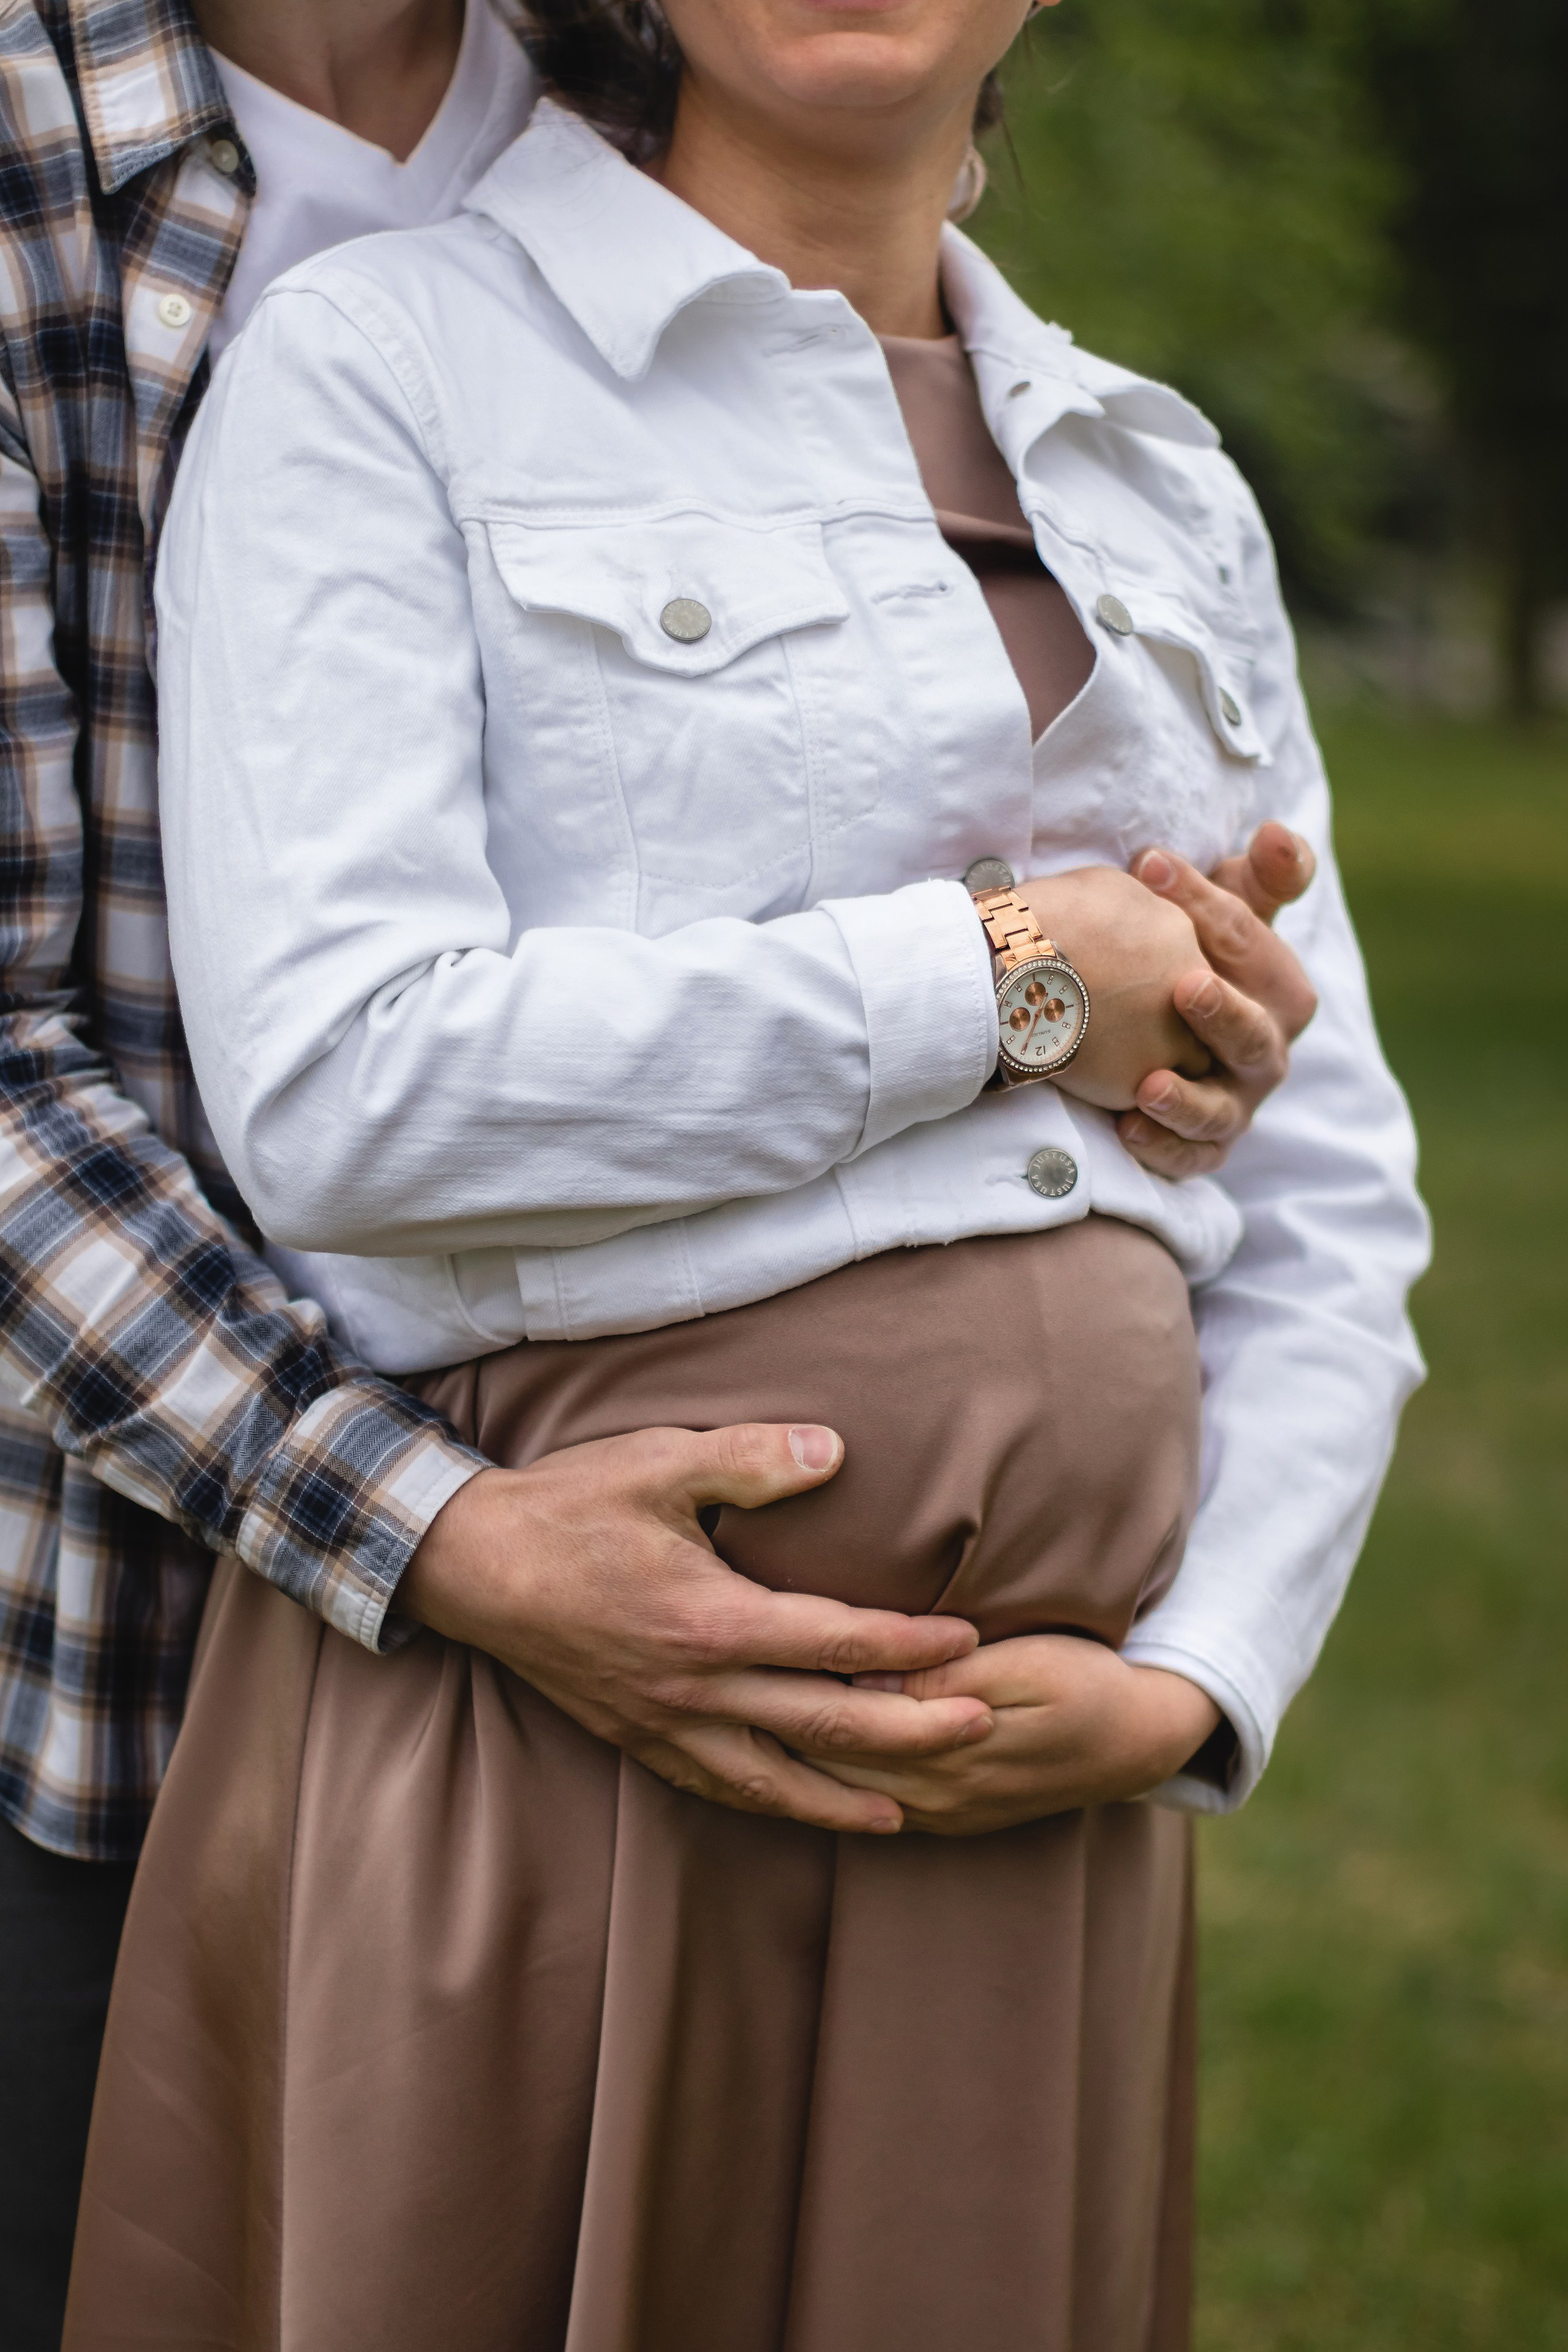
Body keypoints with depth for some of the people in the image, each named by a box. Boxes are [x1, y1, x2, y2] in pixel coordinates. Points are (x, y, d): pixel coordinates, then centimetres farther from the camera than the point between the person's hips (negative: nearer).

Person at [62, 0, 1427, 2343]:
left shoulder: (1167, 494, 15)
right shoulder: (378, 369, -2)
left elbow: (1320, 1204, 14)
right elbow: (342, 1092, -16)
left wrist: (1193, 1681, -2)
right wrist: (1006, 973, -10)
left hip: (1018, 1794, 5)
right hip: (537, 1699, -4)